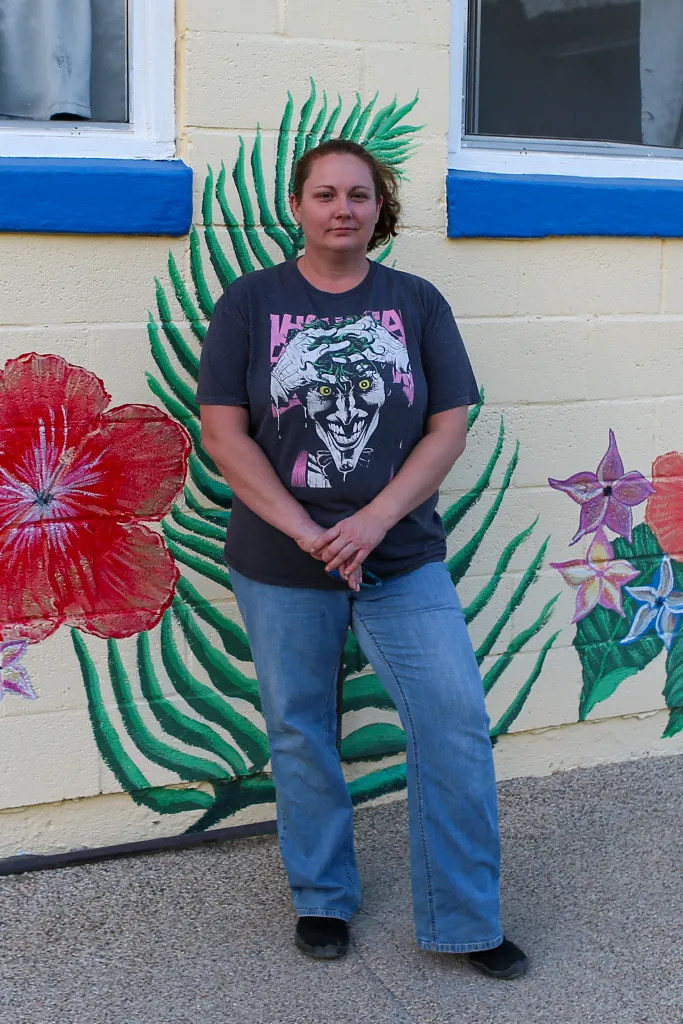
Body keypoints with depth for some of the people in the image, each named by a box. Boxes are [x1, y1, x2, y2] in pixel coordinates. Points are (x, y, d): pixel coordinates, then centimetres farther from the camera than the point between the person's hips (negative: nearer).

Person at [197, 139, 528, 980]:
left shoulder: (417, 302, 4)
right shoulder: (250, 302, 0)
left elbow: (449, 427, -2)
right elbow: (222, 433, -6)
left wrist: (374, 521, -15)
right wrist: (304, 532, -16)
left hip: (404, 559, 1)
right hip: (280, 565, 0)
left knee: (456, 722, -3)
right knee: (300, 731, 11)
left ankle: (463, 920, 15)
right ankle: (321, 899, 33)